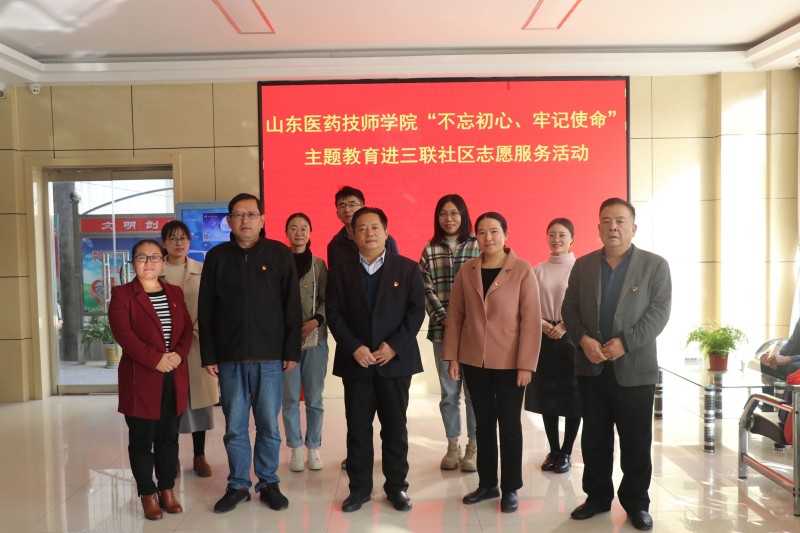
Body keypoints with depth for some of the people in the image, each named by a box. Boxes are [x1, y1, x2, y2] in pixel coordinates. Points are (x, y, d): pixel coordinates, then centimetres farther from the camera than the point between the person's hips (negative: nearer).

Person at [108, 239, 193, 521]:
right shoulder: (122, 294, -3)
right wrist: (155, 359, -19)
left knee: (169, 437, 11)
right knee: (142, 440, 4)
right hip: (140, 378, -4)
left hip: (174, 378, 4)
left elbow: (187, 328, 8)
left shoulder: (175, 293, 13)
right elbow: (123, 334, -13)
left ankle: (167, 489, 23)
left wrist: (179, 354, -11)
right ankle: (148, 494, 17)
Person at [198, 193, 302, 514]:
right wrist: (208, 355, 1)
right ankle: (238, 486, 23)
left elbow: (292, 307, -1)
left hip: (270, 357, -1)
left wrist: (291, 351, -4)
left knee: (269, 426, 7)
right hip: (230, 358, 1)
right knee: (235, 427, 8)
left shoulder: (279, 254, 1)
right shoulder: (216, 257, 5)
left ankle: (269, 483, 23)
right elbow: (206, 311, 6)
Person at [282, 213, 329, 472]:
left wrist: (316, 321, -13)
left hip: (315, 338, 1)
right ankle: (295, 449, 17)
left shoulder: (319, 265, 5)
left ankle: (314, 447, 19)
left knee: (314, 397, 5)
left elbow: (327, 301, 4)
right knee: (290, 397, 3)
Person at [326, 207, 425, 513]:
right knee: (357, 428, 8)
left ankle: (397, 486, 22)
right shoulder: (340, 272, 5)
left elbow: (417, 311, -3)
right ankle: (359, 487, 21)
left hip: (396, 360, -1)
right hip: (355, 362, 1)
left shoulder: (408, 269, 2)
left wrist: (395, 346, -13)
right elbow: (334, 314, -1)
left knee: (395, 427, 8)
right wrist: (354, 348, -13)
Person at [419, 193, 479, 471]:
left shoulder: (478, 246, 2)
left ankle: (473, 447, 17)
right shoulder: (430, 250, 8)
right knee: (449, 390, 9)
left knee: (474, 389, 4)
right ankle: (453, 445, 22)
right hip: (441, 330, 2)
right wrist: (445, 318, -9)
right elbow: (427, 289, 2)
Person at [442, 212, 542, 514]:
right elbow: (455, 316, 5)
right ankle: (487, 483, 28)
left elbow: (531, 319, -9)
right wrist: (451, 356, 1)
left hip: (509, 362, -3)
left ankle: (510, 488, 23)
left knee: (509, 425, 8)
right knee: (483, 423, 14)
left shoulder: (523, 270, -7)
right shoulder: (466, 271, 3)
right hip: (473, 361, 3)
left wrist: (526, 364, -13)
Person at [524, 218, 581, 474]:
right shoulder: (537, 270, 6)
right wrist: (543, 324, -10)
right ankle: (553, 451, 22)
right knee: (546, 397, 8)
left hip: (571, 338, -2)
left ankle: (566, 452, 16)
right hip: (544, 338, 3)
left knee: (572, 398, 3)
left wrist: (565, 326, -15)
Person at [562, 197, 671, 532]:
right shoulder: (583, 265, 7)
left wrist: (624, 343, -19)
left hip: (635, 368, -2)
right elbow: (569, 308, 5)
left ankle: (636, 503, 24)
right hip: (591, 367, 3)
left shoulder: (655, 265, -1)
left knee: (636, 442, 7)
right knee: (594, 439, 12)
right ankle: (597, 497, 27)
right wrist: (583, 339, -13)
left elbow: (659, 312, -9)